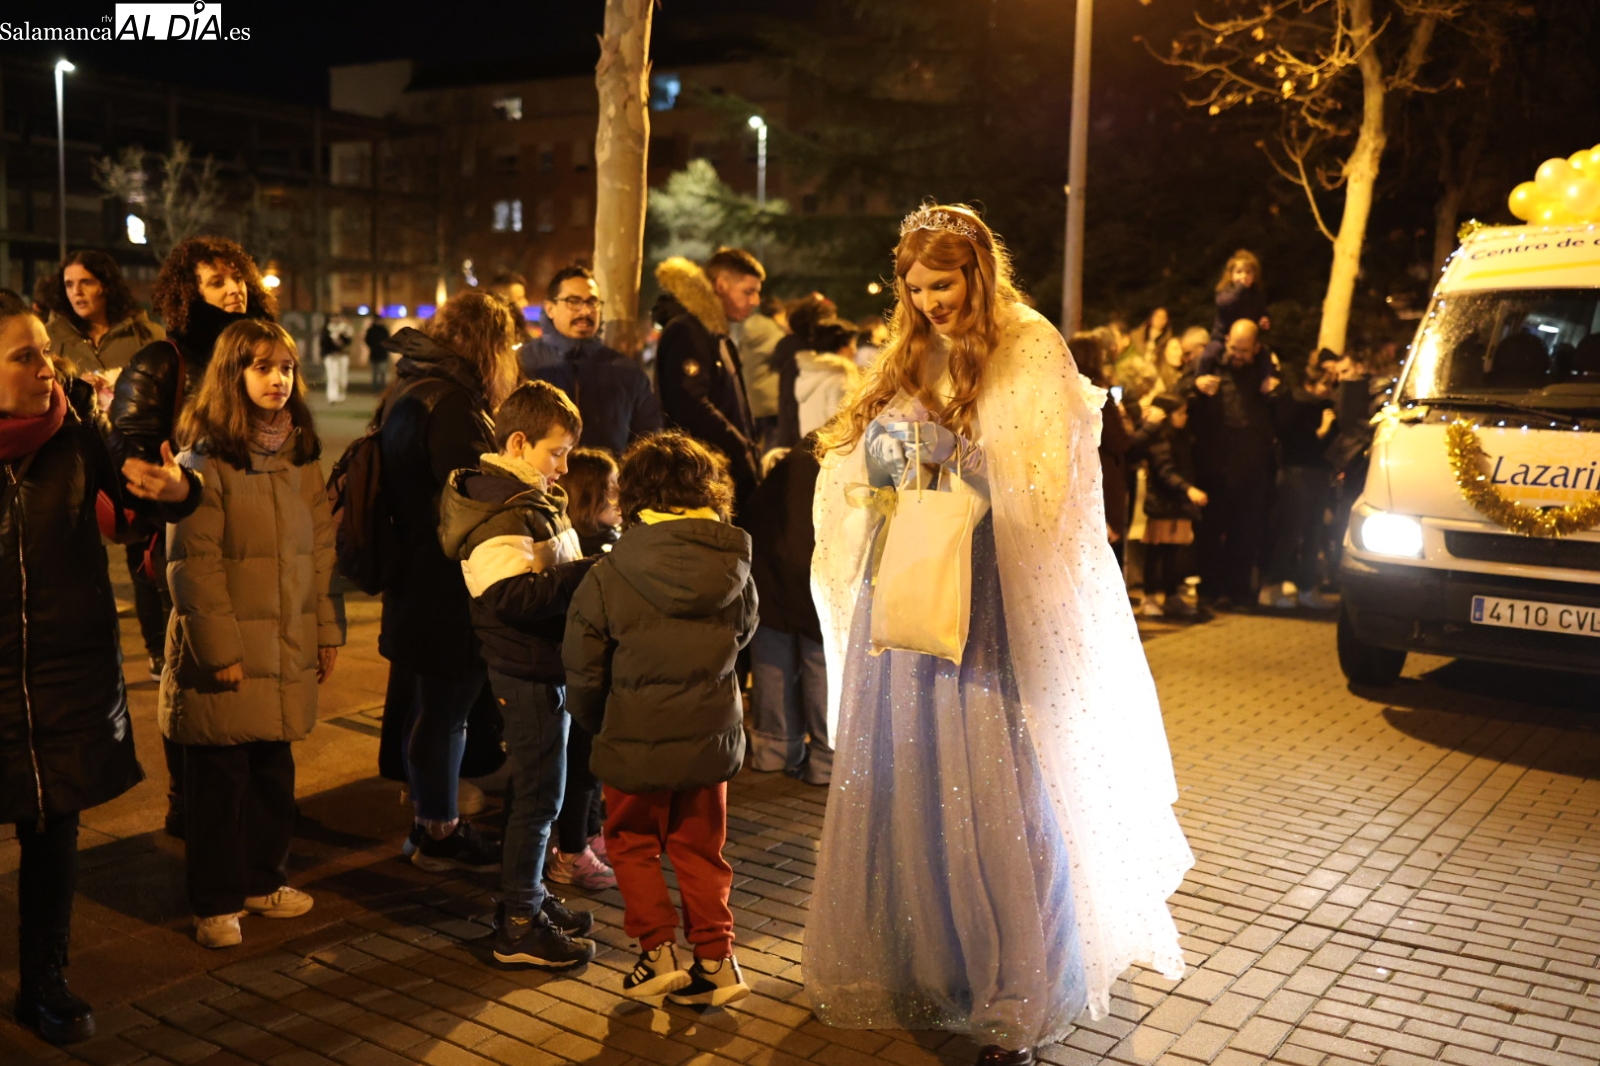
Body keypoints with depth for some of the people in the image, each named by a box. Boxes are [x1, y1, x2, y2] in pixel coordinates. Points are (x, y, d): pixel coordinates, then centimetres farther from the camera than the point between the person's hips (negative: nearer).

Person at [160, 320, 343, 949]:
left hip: (288, 645, 5)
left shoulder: (302, 454, 9)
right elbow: (193, 562, -13)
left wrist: (329, 629, 7)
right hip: (226, 649, -5)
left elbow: (321, 547, 11)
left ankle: (264, 880, 29)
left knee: (274, 769, 13)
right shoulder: (206, 458, -10)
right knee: (219, 778, 4)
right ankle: (215, 903, 17)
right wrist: (221, 648, -15)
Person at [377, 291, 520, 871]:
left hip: (411, 579, 10)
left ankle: (427, 816, 31)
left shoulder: (406, 391, 12)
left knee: (420, 700, 18)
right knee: (445, 705, 1)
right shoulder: (452, 403, -20)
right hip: (447, 587, -10)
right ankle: (439, 833, 14)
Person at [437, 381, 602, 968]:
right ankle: (519, 926, 8)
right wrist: (591, 573, -26)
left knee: (538, 789, 19)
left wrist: (594, 569, 8)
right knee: (538, 794, -2)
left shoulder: (529, 498, 14)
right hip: (528, 671, -10)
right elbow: (516, 596, -29)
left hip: (547, 666, 10)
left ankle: (529, 895, 32)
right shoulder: (500, 513, -19)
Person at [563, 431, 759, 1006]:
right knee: (700, 849, 18)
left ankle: (658, 950, 14)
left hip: (637, 742, -3)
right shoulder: (733, 571, -8)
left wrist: (596, 723, 9)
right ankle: (717, 956, 17)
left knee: (633, 844, 18)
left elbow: (583, 668, -9)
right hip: (712, 738, 3)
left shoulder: (609, 575, -17)